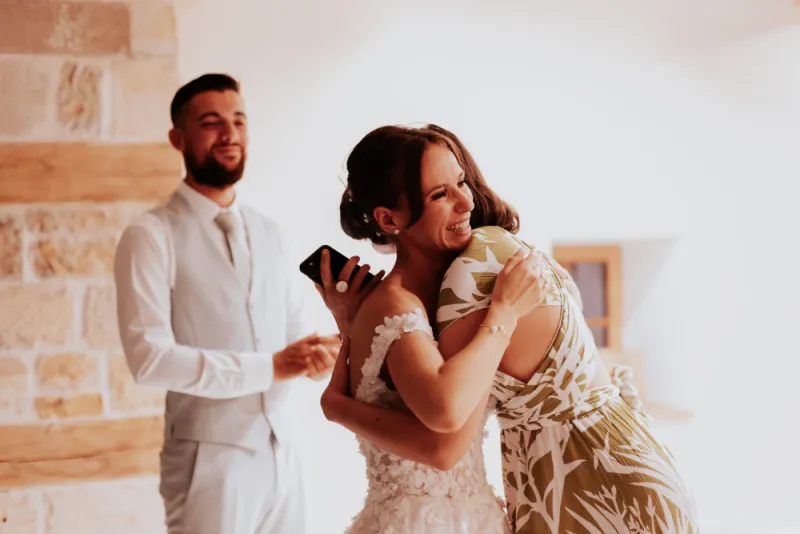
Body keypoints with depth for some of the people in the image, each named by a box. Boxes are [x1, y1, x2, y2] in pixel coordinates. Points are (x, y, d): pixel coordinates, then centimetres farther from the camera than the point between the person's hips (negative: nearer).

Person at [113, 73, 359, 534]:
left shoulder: (270, 233, 11)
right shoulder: (152, 236, -8)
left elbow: (296, 329, 10)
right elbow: (150, 357, -17)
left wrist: (320, 353, -13)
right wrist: (271, 366, -20)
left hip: (282, 451, 6)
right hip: (210, 458, -5)